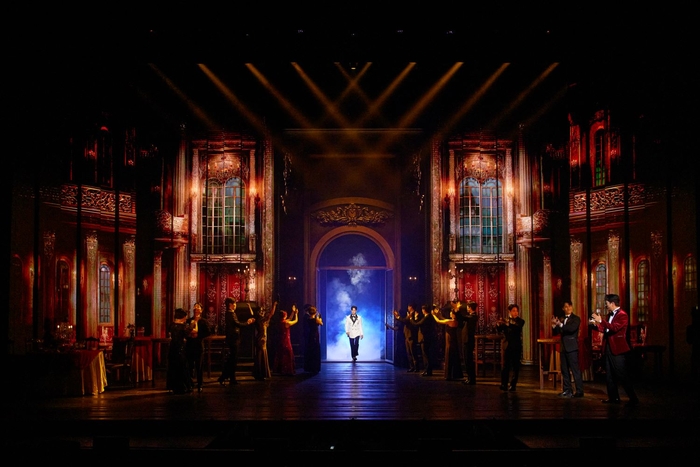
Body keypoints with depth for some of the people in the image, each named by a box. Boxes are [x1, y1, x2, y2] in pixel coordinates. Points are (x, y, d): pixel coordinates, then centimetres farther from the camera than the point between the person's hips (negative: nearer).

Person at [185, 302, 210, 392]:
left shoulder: (203, 321, 1)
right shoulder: (188, 321, 9)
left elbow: (207, 332, -7)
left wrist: (198, 335, -15)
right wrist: (188, 334, -10)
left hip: (198, 346, -2)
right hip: (189, 346, 2)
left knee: (199, 366, 0)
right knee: (190, 366, 5)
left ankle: (199, 385, 6)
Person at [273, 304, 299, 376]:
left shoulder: (281, 322, 5)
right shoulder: (286, 323, -17)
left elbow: (290, 319, 21)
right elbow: (296, 320, -3)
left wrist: (293, 312, 25)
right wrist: (296, 313, 12)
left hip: (281, 341, 8)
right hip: (286, 341, -8)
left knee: (281, 356, 15)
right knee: (287, 356, -3)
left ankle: (281, 370, 21)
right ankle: (288, 371, -2)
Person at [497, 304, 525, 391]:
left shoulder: (520, 321, 3)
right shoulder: (506, 321, 8)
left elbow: (517, 328, -18)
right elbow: (499, 330, -4)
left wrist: (508, 324, -32)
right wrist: (498, 324, -25)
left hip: (516, 347, -1)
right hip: (507, 346, 1)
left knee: (515, 366, 0)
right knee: (506, 366, -4)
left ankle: (513, 385, 5)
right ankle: (504, 384, 0)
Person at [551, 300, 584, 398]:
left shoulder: (576, 319, -2)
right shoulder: (562, 320, 17)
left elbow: (572, 328, -20)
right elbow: (555, 333, 13)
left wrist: (560, 324, -25)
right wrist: (554, 325, -4)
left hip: (572, 348, -7)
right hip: (564, 348, 7)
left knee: (575, 370, -8)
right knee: (564, 370, 9)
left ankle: (579, 391, -8)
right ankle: (567, 390, 15)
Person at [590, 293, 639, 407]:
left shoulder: (622, 315, -12)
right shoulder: (610, 315, 14)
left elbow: (614, 328, -26)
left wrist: (601, 320, -27)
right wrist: (596, 324, 9)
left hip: (617, 349, -9)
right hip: (608, 348, 9)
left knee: (622, 375, -9)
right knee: (609, 375, 12)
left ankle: (633, 399, -5)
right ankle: (614, 397, 20)